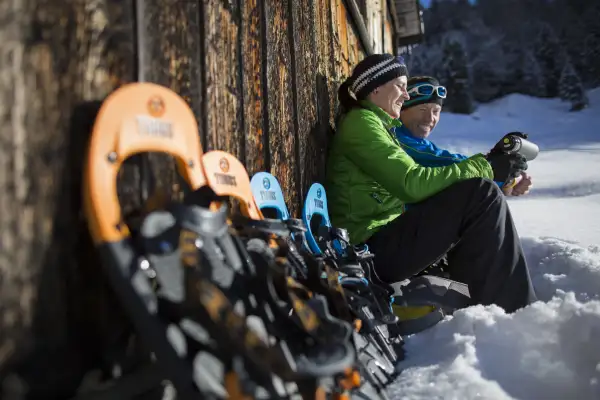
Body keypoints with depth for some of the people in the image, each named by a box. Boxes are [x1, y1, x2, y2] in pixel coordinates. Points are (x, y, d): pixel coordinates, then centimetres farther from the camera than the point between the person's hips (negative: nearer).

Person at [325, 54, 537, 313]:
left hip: (388, 239, 10)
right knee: (481, 195, -18)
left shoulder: (377, 125, 23)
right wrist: (486, 166, -13)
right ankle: (514, 312, -13)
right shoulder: (360, 122, -8)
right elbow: (412, 183, -19)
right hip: (374, 250, -10)